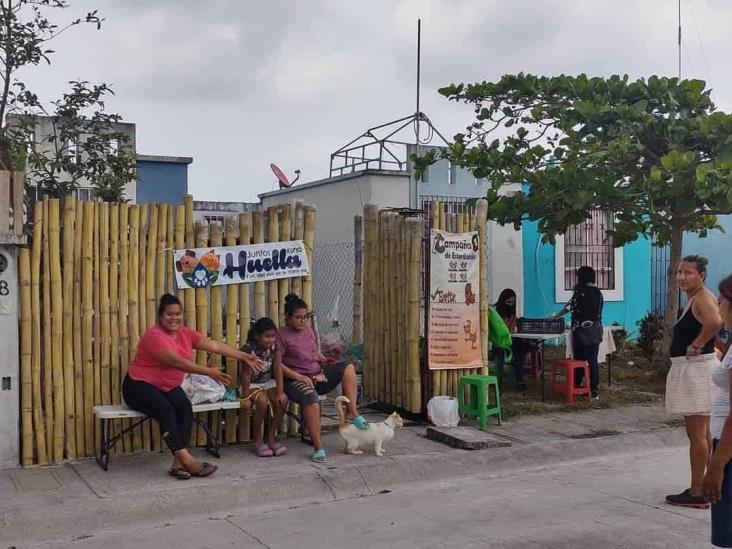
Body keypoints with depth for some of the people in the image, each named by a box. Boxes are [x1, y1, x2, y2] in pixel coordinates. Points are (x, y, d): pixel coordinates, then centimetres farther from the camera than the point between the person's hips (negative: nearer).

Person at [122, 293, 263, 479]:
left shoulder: (185, 333, 2)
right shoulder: (154, 336, -20)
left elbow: (214, 346, 1)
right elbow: (176, 361, -29)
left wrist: (243, 356, -3)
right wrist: (208, 372, -32)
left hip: (168, 387, 6)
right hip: (140, 385, -6)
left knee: (185, 407, -23)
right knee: (165, 409, -33)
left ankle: (179, 462, -30)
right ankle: (185, 458, -37)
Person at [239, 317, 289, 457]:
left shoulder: (274, 346, -6)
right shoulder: (248, 349, -20)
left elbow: (278, 369, -8)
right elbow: (246, 374, -19)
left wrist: (280, 391, -17)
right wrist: (245, 398, -21)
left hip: (268, 382, 5)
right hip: (251, 384, -5)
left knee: (282, 400, -23)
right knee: (262, 401, -34)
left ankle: (271, 438, -7)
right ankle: (257, 441, -15)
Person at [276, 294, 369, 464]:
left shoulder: (309, 330, 15)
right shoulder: (281, 335, -6)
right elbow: (277, 363, -13)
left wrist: (325, 360, 1)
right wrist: (298, 376, -21)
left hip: (318, 374, 7)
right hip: (296, 379, -7)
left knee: (347, 367, -13)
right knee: (311, 398, -37)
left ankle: (352, 412, -18)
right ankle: (318, 448, -32)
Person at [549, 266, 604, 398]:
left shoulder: (581, 291, -11)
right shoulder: (598, 292, 9)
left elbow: (569, 307, -8)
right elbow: (598, 313, 14)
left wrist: (554, 317, 5)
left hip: (582, 331, -6)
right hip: (596, 331, 6)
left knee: (579, 360, 4)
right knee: (593, 360, 6)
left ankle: (576, 387, 13)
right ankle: (594, 390, 5)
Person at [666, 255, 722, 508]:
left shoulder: (702, 296, -16)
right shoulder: (692, 298, 13)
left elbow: (715, 321, -36)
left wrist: (696, 345, -23)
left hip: (697, 369, -11)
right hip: (690, 370, 11)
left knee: (696, 433, -5)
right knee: (703, 433, 17)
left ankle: (697, 493, 1)